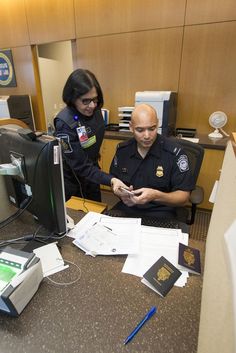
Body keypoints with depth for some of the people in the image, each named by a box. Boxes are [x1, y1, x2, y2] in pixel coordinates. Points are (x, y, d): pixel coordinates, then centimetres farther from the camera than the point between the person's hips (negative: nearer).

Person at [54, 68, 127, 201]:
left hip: (91, 174, 6)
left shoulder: (95, 111, -10)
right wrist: (111, 180, -39)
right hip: (71, 182, -5)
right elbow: (80, 166, -28)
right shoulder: (64, 123, -29)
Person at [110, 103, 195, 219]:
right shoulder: (122, 149, 2)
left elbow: (183, 196, -8)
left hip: (160, 214, -1)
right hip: (125, 209, 2)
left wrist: (155, 196, -25)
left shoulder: (174, 152, -11)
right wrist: (121, 193, -8)